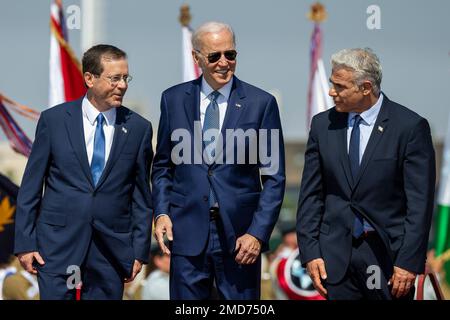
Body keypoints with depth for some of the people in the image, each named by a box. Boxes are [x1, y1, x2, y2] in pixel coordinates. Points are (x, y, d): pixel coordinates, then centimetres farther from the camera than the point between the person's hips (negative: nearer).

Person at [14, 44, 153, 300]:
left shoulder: (139, 128, 4)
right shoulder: (54, 120, 1)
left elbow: (142, 195, 7)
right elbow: (31, 187, 3)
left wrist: (140, 252, 3)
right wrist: (25, 243, -1)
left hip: (112, 248, 1)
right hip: (58, 242, -1)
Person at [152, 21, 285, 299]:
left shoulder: (261, 103, -1)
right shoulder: (174, 99, 7)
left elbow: (274, 177, 0)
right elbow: (163, 165, 14)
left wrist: (258, 233, -8)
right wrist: (162, 212, -1)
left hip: (240, 236, -2)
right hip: (187, 232, 2)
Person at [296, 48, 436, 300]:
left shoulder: (410, 126, -7)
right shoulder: (323, 125, 6)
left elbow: (420, 202, -8)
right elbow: (311, 194, 8)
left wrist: (409, 262, -12)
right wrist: (310, 252, 0)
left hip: (388, 252, -3)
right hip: (337, 256, 3)